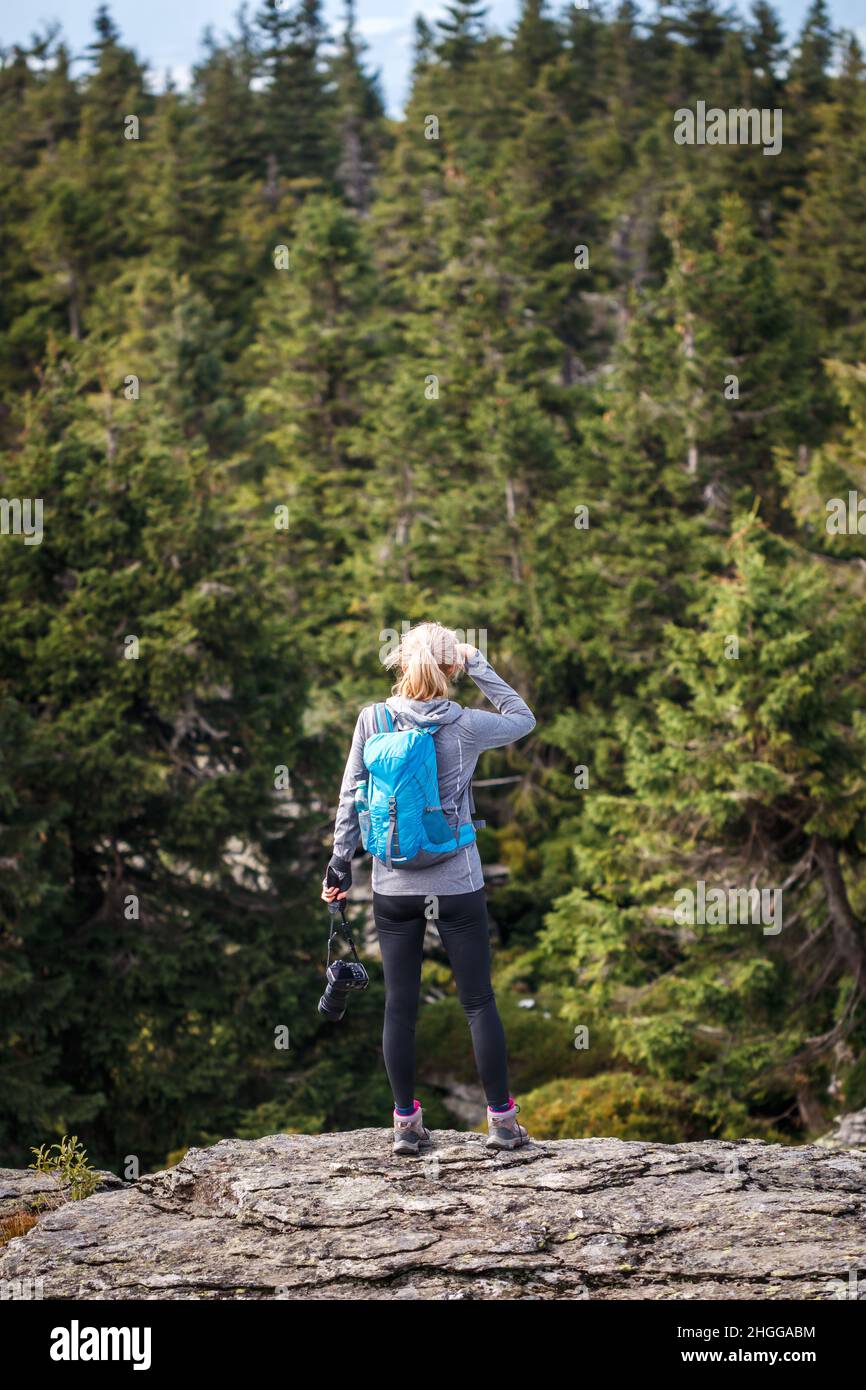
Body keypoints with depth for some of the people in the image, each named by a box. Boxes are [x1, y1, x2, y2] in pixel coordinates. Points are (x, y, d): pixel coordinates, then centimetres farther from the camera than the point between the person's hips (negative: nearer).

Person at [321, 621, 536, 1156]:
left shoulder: (372, 720, -4)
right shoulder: (466, 726, -8)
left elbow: (351, 798, 0)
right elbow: (524, 718, 12)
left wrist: (340, 861, 9)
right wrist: (479, 666, 10)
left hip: (394, 885, 2)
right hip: (457, 883, -2)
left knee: (400, 1005, 8)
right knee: (480, 1001, 6)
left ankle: (406, 1123, 13)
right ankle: (502, 1121, 9)